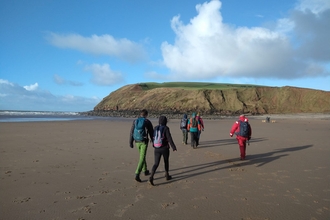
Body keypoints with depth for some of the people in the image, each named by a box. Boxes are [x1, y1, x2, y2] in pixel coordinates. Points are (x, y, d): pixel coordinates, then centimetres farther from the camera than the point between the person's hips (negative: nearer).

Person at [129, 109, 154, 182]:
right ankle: (137, 175, -15)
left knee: (142, 156, 24)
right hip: (144, 142, -5)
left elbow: (131, 132, 0)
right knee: (142, 158, -4)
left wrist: (131, 142, 5)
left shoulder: (135, 121, 1)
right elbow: (151, 133, -4)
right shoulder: (147, 122, -9)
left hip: (137, 142, 5)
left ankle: (145, 171, 36)